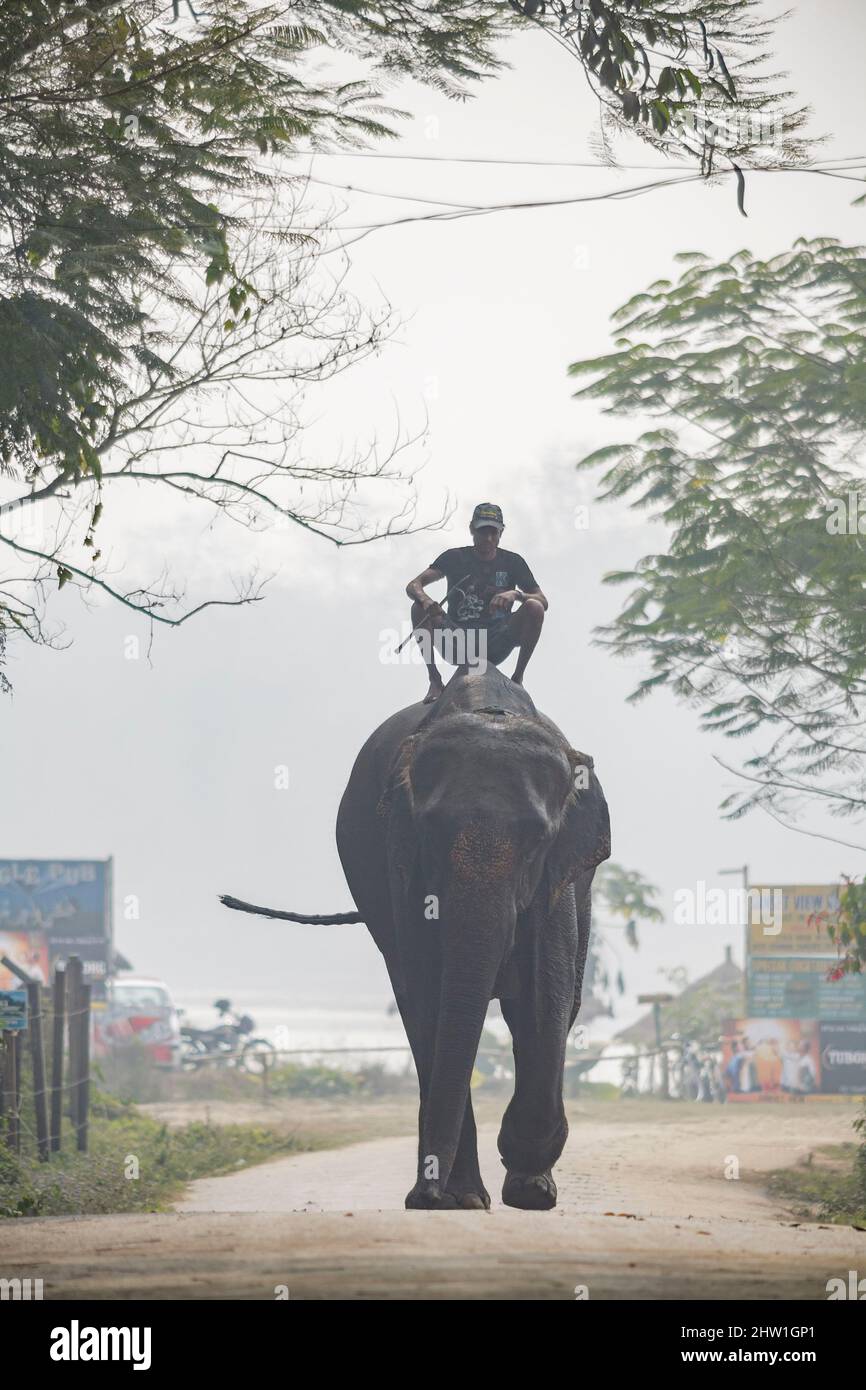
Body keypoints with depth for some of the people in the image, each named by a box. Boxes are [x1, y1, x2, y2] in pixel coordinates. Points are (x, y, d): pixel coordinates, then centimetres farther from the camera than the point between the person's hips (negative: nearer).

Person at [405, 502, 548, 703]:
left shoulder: (512, 562, 9)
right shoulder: (455, 558, 7)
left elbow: (543, 602, 0)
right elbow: (413, 586, -5)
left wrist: (516, 594, -22)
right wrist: (425, 600, -30)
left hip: (495, 645, 0)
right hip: (457, 644, 0)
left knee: (534, 608, -22)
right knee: (420, 608, -23)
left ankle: (517, 678, -13)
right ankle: (435, 680, -17)